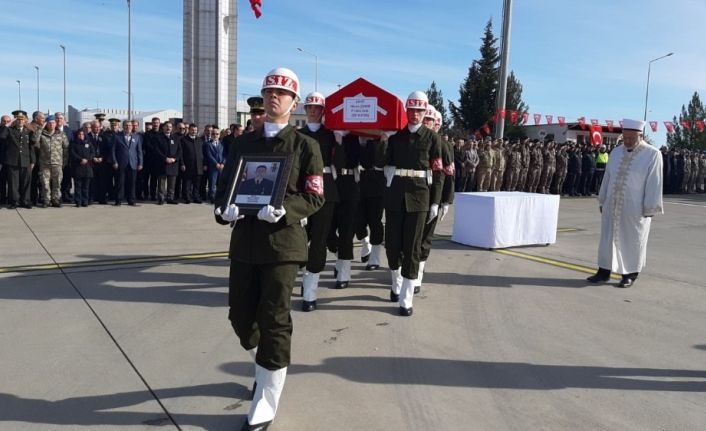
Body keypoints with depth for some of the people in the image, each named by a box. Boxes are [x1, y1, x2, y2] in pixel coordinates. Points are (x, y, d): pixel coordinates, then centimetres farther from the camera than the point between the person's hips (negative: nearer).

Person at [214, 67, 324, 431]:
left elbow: (315, 197, -5)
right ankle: (267, 366, 43)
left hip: (282, 243, -5)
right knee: (240, 315, 13)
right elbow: (224, 184, 12)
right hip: (244, 242, 5)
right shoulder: (243, 142, 12)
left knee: (274, 321, 0)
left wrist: (283, 209, -23)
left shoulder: (305, 145, 0)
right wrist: (224, 208, -10)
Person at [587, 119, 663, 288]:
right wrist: (602, 201, 11)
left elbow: (654, 183, -9)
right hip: (612, 206, 5)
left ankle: (630, 274, 17)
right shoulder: (616, 152, 7)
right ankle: (604, 271, 16)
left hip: (635, 209, -4)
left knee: (631, 241, 6)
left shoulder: (652, 155, -8)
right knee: (608, 238, 8)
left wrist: (649, 208, -11)